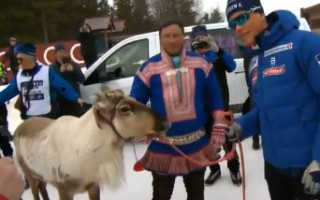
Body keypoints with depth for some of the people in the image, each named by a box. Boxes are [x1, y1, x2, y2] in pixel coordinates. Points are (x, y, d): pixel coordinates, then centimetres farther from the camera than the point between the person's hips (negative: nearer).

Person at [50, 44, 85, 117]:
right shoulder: (52, 68, 4)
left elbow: (82, 80, 4)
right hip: (61, 101, -2)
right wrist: (60, 72, -16)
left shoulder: (73, 65, 11)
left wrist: (73, 70, -10)